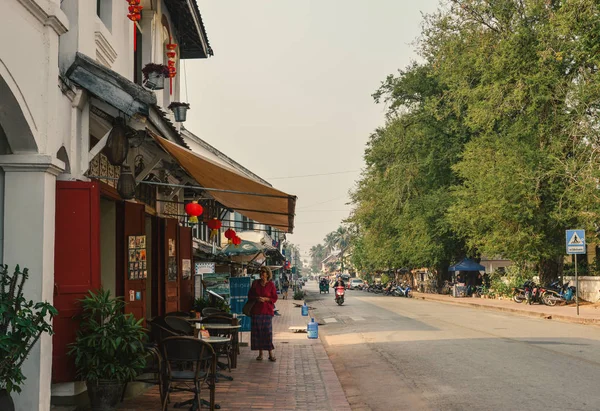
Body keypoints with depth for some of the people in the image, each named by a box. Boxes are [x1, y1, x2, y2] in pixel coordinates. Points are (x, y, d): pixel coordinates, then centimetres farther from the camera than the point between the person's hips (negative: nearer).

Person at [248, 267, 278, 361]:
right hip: (256, 310, 3)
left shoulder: (271, 285, 0)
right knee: (257, 331, 2)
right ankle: (260, 353, 11)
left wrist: (265, 299, -13)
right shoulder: (255, 283, 8)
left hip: (267, 310, -3)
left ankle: (271, 354, -1)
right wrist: (256, 298, -7)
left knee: (268, 331, -6)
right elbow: (250, 295, 13)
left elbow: (275, 298, 2)